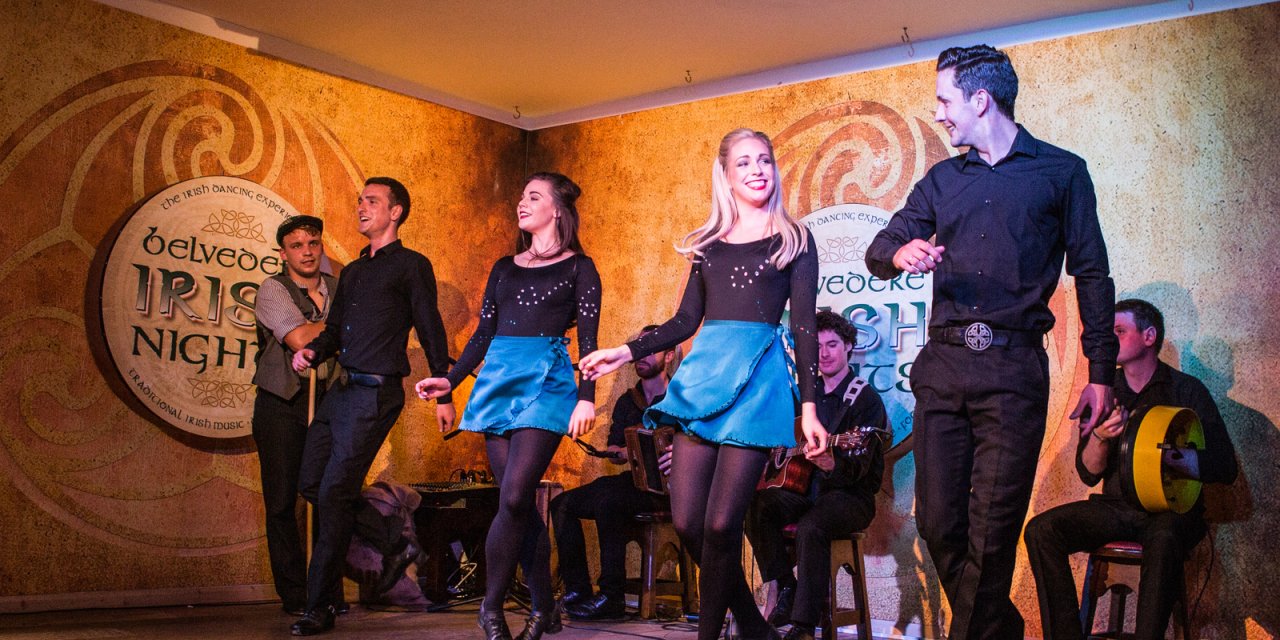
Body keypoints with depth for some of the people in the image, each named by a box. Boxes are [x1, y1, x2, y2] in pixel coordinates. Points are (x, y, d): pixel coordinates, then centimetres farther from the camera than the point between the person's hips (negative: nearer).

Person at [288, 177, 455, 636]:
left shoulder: (411, 266, -1)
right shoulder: (352, 272, 21)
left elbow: (431, 332, -3)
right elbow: (334, 330, 21)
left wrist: (443, 394, -6)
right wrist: (311, 352, -1)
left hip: (375, 393, -8)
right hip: (341, 390, 8)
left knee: (334, 494, -8)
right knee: (311, 483, 7)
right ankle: (394, 542, 20)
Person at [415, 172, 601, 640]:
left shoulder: (578, 268, 6)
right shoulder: (504, 268, 20)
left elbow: (588, 338, -1)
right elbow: (483, 333, 19)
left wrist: (587, 396, -13)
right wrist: (451, 380, 8)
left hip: (546, 381, -5)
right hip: (498, 378, 5)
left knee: (515, 497, -17)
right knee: (518, 502, 2)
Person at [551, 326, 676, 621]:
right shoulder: (627, 402, 18)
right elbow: (614, 447, 18)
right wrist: (619, 452, -6)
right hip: (636, 481, 7)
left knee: (607, 496, -35)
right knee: (563, 504, -8)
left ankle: (611, 598, -28)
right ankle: (577, 590, -7)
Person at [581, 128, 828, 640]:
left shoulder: (793, 240, 8)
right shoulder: (709, 243, 18)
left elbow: (804, 328, 3)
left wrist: (809, 406, -3)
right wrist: (627, 352, 6)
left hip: (758, 376, -4)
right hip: (703, 371, 4)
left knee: (719, 524, -12)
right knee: (686, 522, -1)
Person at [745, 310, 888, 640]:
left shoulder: (865, 399, -6)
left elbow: (860, 471, -17)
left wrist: (833, 467, -38)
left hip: (849, 495, -5)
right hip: (804, 489, 6)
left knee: (811, 527, -36)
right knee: (754, 504, -23)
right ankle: (786, 588, -11)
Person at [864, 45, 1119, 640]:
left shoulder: (1062, 172, 8)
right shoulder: (943, 179, 19)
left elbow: (1091, 275, 7)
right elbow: (880, 249, 14)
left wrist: (1101, 372, 1)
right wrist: (901, 252, -12)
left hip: (1013, 368, -4)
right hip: (942, 365, 4)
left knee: (992, 531, -6)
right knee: (938, 523, 4)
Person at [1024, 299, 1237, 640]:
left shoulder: (1187, 390, 0)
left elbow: (1225, 469, -4)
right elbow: (1089, 474, 5)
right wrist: (1101, 437, -16)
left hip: (1172, 507, -4)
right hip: (1114, 506, 4)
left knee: (1164, 538, -39)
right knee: (1041, 529, -20)